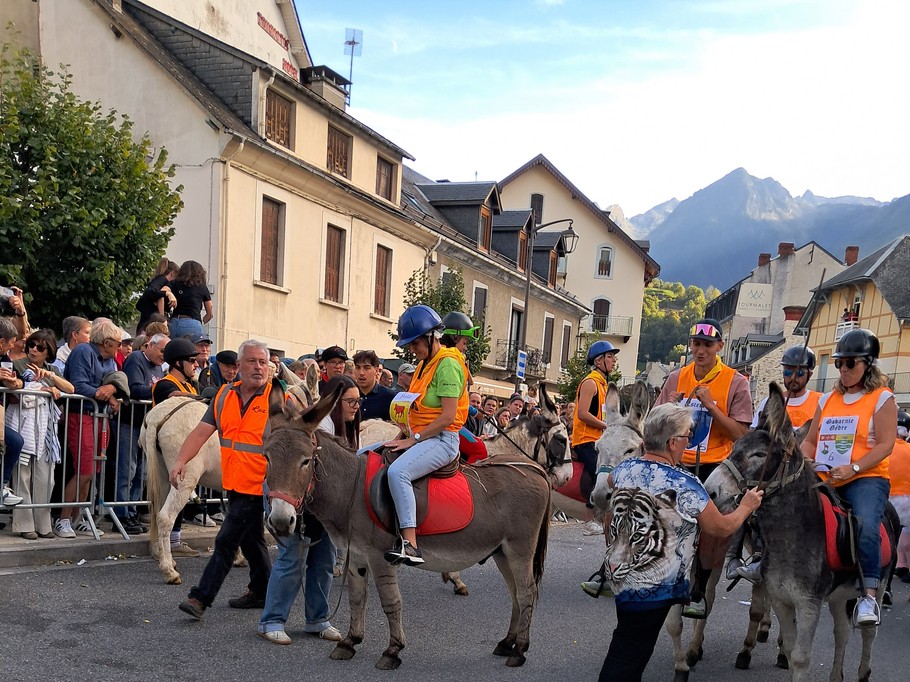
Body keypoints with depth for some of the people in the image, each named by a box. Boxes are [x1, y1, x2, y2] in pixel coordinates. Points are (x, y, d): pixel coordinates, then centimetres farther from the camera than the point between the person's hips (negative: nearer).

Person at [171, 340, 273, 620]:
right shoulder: (225, 395, 5)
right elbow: (201, 432, 2)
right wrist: (181, 460, -12)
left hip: (258, 486, -6)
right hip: (234, 483, 6)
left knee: (226, 541, -7)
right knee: (251, 539, 19)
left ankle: (201, 598, -1)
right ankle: (261, 591, 35)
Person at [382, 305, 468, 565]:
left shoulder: (448, 364, -12)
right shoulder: (425, 363, 17)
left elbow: (447, 417, -19)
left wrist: (413, 439, -17)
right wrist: (404, 434, 5)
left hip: (441, 439, -10)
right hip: (418, 438, 10)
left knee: (397, 471, -34)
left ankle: (410, 544, -37)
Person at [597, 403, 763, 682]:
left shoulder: (624, 468, -4)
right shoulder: (685, 485, -21)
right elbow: (722, 528, -9)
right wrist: (746, 506, 10)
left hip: (618, 573, 6)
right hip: (652, 587, -6)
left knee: (625, 645, 23)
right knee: (629, 656, 5)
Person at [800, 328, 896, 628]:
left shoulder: (882, 398, 2)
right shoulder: (828, 399, 17)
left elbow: (885, 445, -8)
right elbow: (810, 441, 18)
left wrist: (852, 469, -21)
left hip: (866, 479, -6)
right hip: (824, 480, 6)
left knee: (866, 525, -30)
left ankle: (868, 596, -25)